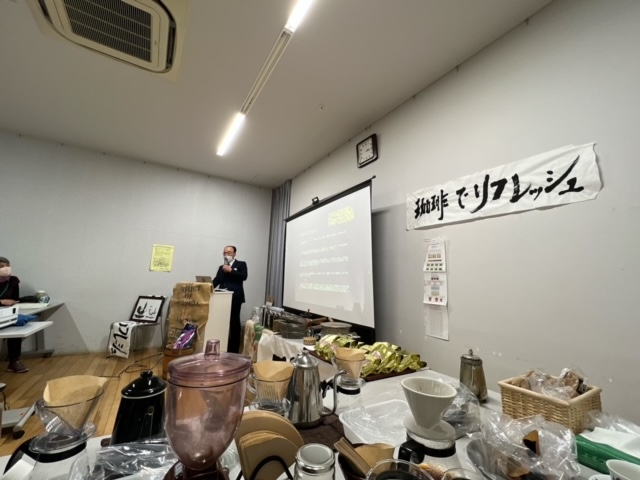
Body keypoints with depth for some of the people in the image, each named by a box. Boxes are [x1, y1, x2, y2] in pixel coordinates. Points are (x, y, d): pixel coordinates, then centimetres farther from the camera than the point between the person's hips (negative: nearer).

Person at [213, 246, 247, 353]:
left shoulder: (241, 264, 6)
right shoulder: (221, 267, 20)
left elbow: (244, 276, -9)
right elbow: (216, 281, 9)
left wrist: (231, 270, -13)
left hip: (235, 298, -4)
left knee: (234, 322, -1)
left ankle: (234, 349, 8)